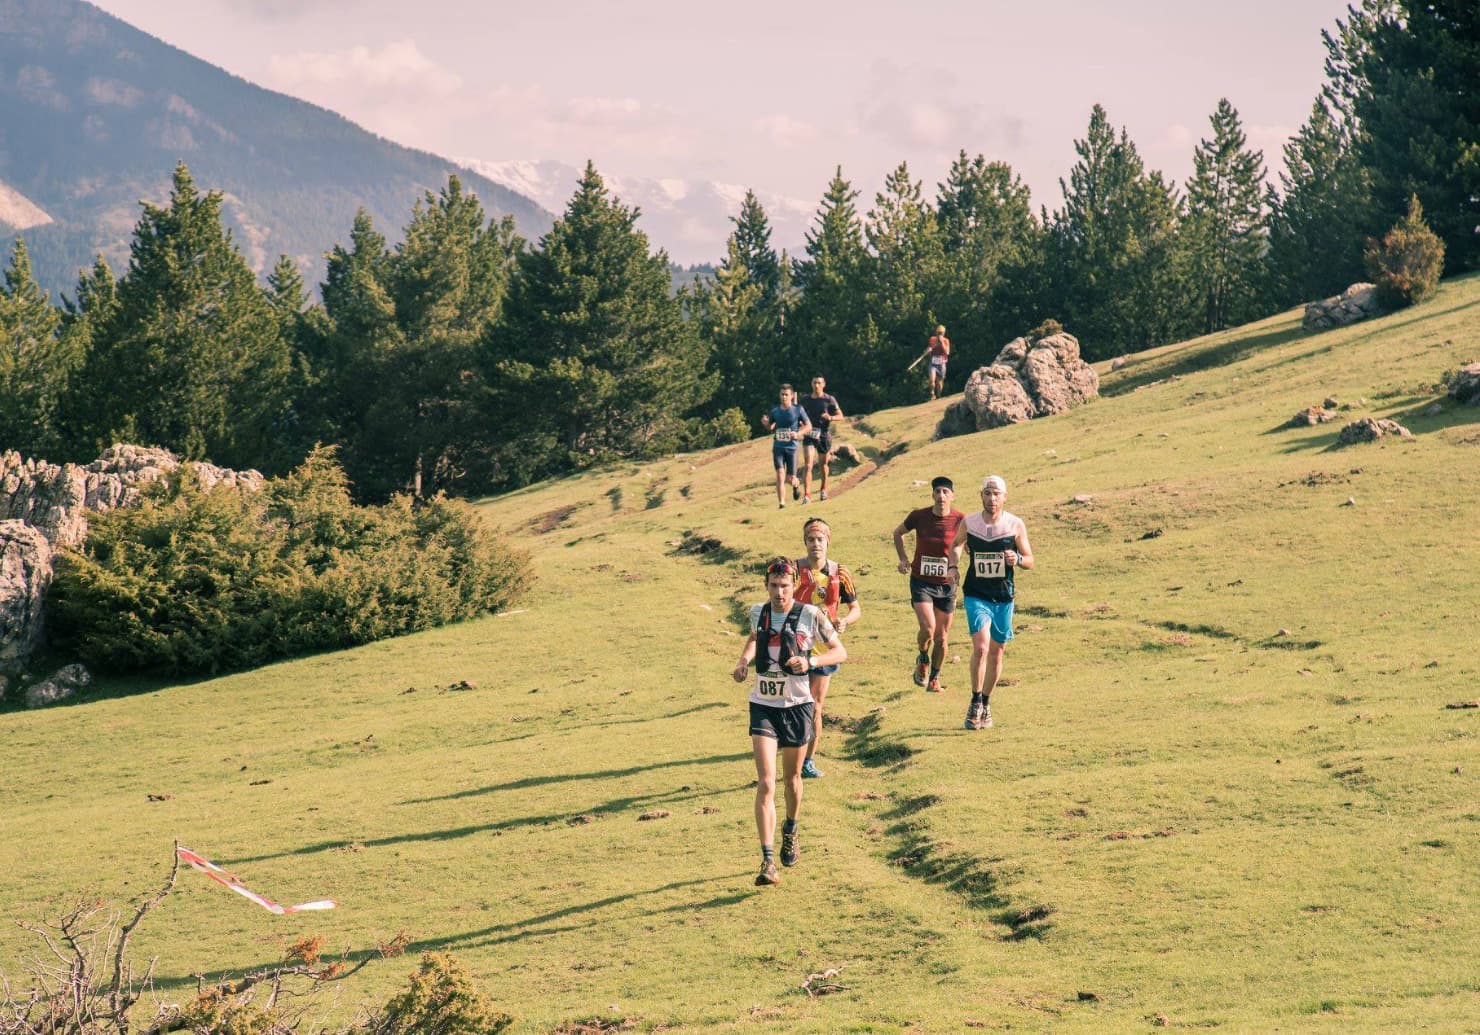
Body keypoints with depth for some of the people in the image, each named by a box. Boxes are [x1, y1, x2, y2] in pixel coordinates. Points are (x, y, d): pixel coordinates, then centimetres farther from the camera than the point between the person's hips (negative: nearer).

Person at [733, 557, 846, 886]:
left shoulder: (810, 615, -10)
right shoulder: (758, 612, 1)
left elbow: (840, 652, -5)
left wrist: (810, 661, -22)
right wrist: (743, 661, 6)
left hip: (797, 705, -1)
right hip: (763, 706, 1)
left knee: (792, 777, 18)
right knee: (765, 783, -12)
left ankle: (790, 831, 48)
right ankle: (768, 860, -17)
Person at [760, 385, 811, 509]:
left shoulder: (798, 410, -2)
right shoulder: (775, 411, 5)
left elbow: (808, 426, 3)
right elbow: (770, 428, 16)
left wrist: (798, 434, -14)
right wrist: (765, 424, -7)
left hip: (791, 447, -1)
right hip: (778, 446, 1)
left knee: (790, 478, 2)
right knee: (780, 474, -15)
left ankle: (796, 483, 40)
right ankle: (781, 502, -9)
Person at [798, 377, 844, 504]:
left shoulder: (829, 400, -3)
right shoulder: (805, 399, 6)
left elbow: (840, 416, -3)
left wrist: (830, 417, -23)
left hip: (824, 435, -1)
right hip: (809, 436, 1)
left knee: (823, 464, 15)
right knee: (807, 465, -14)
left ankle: (824, 490, 39)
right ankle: (806, 495, -18)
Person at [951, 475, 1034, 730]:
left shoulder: (1015, 525, -4)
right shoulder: (968, 524, -3)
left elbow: (1030, 561, 3)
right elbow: (956, 546, 15)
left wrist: (1017, 560, -20)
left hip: (1003, 598, 1)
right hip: (976, 595, -1)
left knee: (996, 654, 10)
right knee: (980, 647, -20)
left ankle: (986, 705, 28)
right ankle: (975, 702, -6)